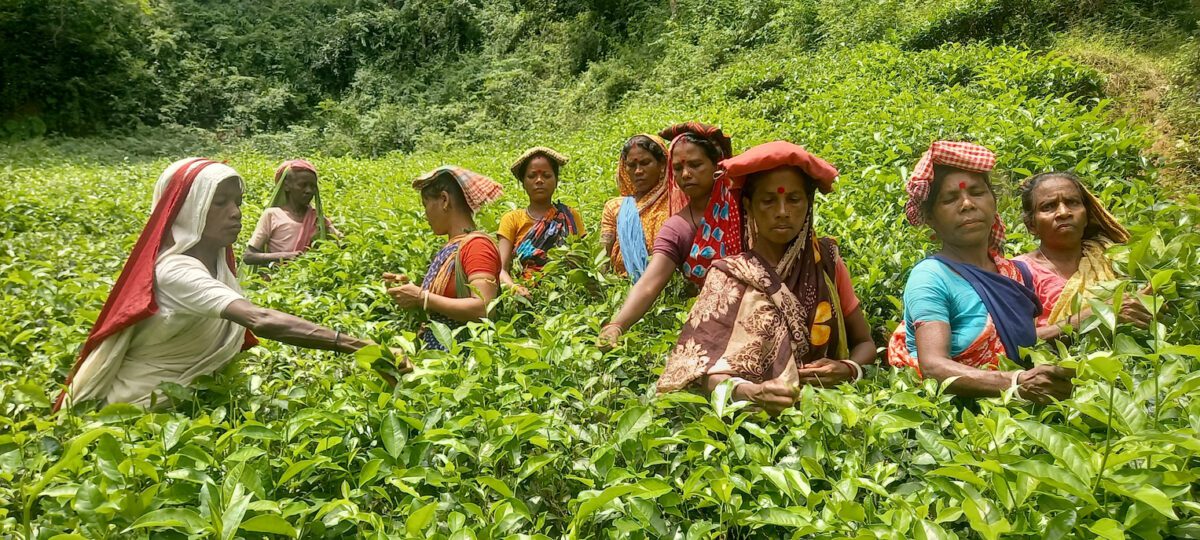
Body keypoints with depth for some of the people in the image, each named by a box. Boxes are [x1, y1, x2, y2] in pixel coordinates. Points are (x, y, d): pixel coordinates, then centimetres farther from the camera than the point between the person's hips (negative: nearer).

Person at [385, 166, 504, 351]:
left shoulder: (477, 245, -9)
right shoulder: (449, 249, 13)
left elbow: (484, 309, -20)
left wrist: (422, 298, -14)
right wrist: (409, 287, 3)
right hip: (431, 349, 7)